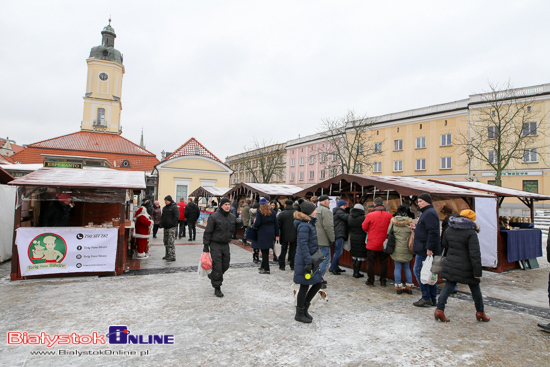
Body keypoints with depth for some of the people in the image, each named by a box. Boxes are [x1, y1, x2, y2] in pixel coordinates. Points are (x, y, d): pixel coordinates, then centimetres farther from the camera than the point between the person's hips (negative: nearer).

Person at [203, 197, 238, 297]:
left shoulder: (232, 217, 6)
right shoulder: (214, 217, -11)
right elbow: (208, 232, -9)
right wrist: (206, 246, -10)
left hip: (226, 245, 6)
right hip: (215, 245, -6)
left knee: (225, 265, 11)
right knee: (217, 266, -4)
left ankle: (212, 276, 37)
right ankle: (217, 288, 9)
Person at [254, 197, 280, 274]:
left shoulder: (259, 212, -7)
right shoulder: (272, 212, 8)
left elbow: (257, 223, -14)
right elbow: (276, 223, 8)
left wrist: (254, 223, 10)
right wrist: (277, 234, 12)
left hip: (262, 233, -5)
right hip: (271, 233, 5)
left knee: (264, 251, -2)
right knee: (266, 250, 16)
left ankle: (266, 269, -2)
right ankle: (263, 266, 28)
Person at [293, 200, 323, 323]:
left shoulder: (310, 224, 12)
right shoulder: (304, 226, -19)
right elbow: (303, 245, -23)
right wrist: (308, 262, -24)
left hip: (311, 259, 10)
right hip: (304, 262, -10)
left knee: (318, 283, 13)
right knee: (304, 287, 2)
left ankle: (304, 307, 28)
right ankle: (299, 314, 19)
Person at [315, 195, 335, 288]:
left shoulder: (316, 210, 16)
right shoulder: (326, 211, -13)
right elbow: (328, 227, -20)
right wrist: (332, 239, -11)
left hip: (315, 239, 9)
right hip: (323, 240, -9)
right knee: (325, 259, -4)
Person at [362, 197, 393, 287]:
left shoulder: (370, 215, -12)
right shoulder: (389, 216, -6)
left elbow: (364, 227, -3)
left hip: (372, 244, -2)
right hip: (384, 244, 2)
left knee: (370, 262, 8)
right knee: (383, 262, 13)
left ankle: (370, 281, 15)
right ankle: (383, 282, 19)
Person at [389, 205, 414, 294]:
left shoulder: (393, 221, -4)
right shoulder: (410, 221, -4)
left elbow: (388, 233, 1)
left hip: (396, 249, -1)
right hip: (406, 249, 1)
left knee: (397, 268, 5)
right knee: (407, 268, 13)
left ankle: (398, 287, 9)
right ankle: (409, 287, 17)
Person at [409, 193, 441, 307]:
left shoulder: (430, 213, -15)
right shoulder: (427, 212, 19)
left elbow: (433, 232, -23)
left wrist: (429, 248, -25)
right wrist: (416, 228, 12)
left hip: (425, 250, -11)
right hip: (424, 249, 11)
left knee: (418, 271, -5)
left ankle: (426, 298, 2)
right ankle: (432, 299, 20)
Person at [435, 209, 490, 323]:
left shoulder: (449, 230, 4)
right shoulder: (471, 233, -15)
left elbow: (444, 244, 16)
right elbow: (475, 254, -17)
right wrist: (477, 271, -13)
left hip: (451, 265, 5)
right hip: (466, 268, -5)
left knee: (448, 287, 9)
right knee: (475, 288, 15)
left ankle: (439, 309, 1)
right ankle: (480, 312, 30)